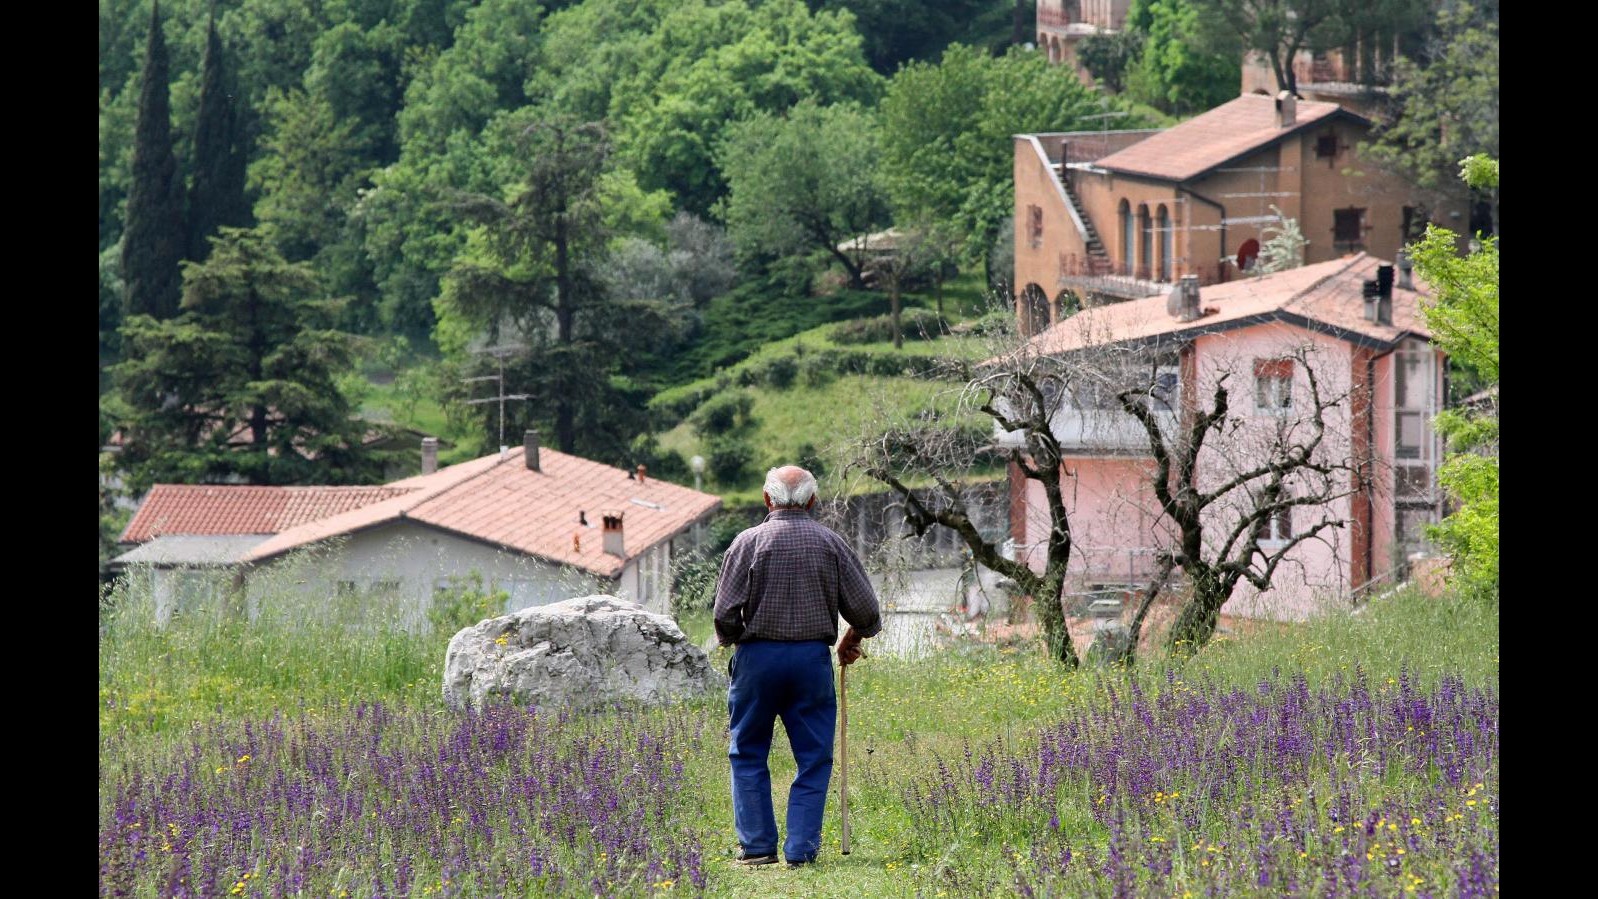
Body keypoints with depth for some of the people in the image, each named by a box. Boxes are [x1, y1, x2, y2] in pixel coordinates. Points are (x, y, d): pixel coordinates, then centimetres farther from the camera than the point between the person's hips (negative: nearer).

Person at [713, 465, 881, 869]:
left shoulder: (749, 542, -4)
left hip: (757, 655, -1)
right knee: (813, 759, 8)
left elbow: (725, 613, -8)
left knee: (748, 755, 11)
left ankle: (757, 846, 7)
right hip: (813, 657, 1)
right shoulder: (830, 543, 1)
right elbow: (865, 609, 1)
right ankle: (801, 849, 2)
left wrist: (730, 641, 13)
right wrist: (852, 638, 22)